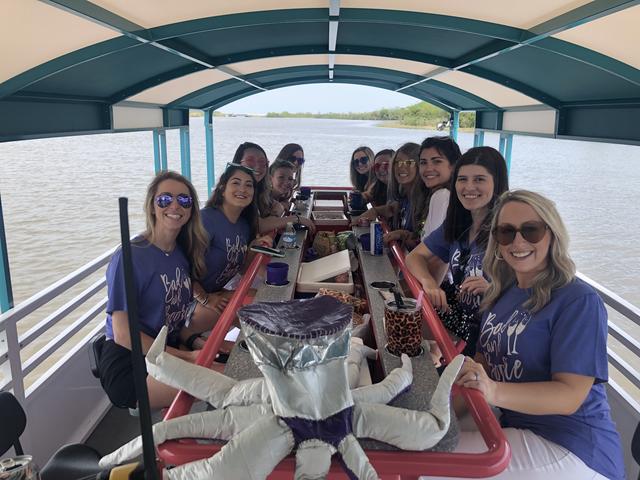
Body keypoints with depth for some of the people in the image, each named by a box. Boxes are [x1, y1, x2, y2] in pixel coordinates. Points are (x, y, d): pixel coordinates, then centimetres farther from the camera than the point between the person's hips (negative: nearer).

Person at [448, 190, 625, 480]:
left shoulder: (580, 301, -15)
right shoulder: (502, 294, 6)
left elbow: (570, 396, -21)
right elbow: (489, 363, 11)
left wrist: (494, 391, -36)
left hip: (572, 449, -7)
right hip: (513, 426, 7)